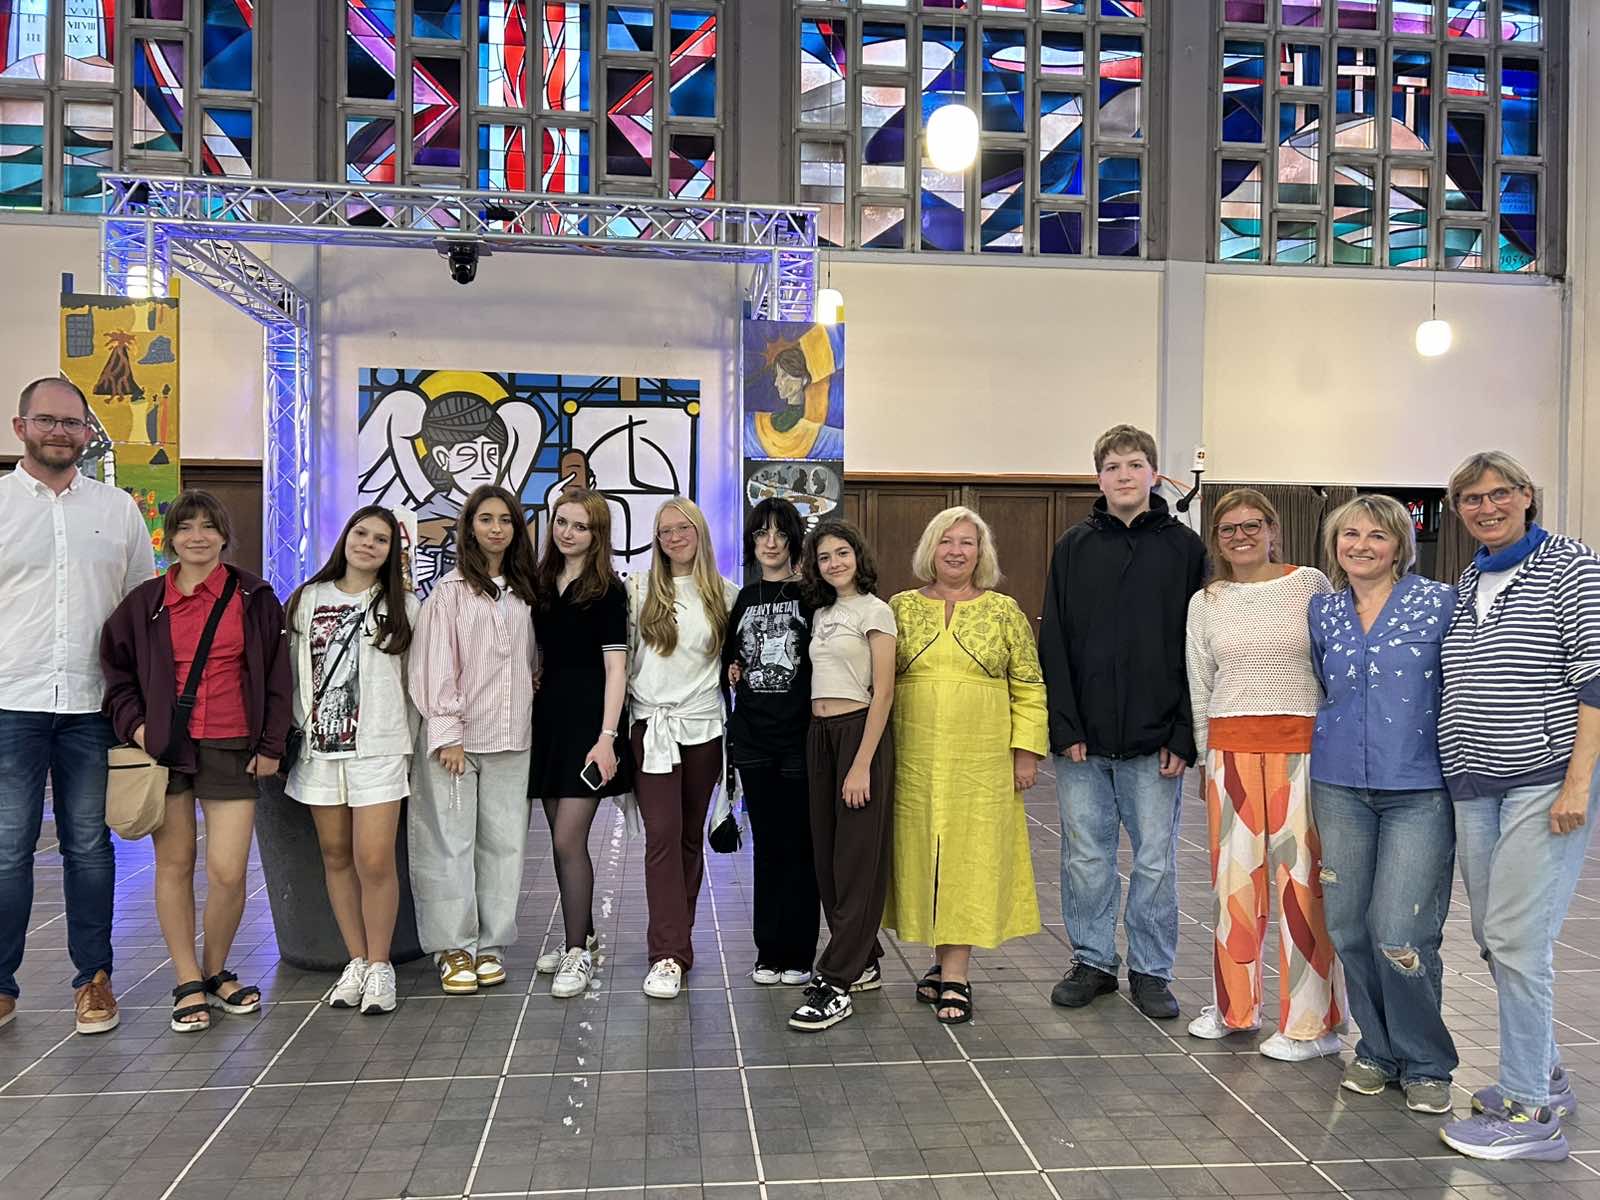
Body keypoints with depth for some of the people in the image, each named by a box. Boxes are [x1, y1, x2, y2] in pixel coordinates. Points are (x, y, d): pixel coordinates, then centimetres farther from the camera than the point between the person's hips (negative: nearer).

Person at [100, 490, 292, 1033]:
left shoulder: (254, 598, 2)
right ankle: (188, 984, 19)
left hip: (231, 750, -1)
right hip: (164, 746, 2)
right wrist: (133, 721, 1)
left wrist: (271, 744, 1)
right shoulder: (145, 602, 6)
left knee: (228, 871, -5)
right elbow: (116, 666, 16)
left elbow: (277, 676, 4)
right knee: (174, 865, 6)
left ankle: (216, 972, 19)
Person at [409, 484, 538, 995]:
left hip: (511, 738, 4)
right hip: (457, 738, -4)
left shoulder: (524, 593, 13)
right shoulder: (450, 590, -3)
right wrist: (447, 734, -12)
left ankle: (490, 945, 16)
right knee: (452, 843, -1)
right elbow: (436, 666, -7)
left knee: (503, 842, 6)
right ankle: (455, 949, 10)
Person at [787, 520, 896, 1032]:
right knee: (826, 854, 10)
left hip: (859, 732, -8)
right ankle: (864, 962, 24)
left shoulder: (875, 611, -5)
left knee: (857, 857, -4)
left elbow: (883, 693, -11)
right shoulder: (821, 613, 16)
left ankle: (836, 984, -2)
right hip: (819, 737, 8)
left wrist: (862, 764, -17)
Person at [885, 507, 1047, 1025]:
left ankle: (955, 977, 3)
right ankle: (943, 961, 21)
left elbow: (1029, 687, 4)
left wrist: (1027, 749, -3)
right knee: (925, 854, 6)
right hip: (916, 759, 2)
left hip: (982, 760, -1)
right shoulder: (902, 607, 7)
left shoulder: (1004, 611, 4)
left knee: (970, 857, -2)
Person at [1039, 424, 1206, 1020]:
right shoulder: (1074, 548, 5)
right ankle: (1093, 961, 25)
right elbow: (1053, 642, 2)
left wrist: (1184, 736, -8)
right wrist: (1066, 727, -6)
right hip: (1082, 740, 1)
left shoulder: (1185, 547, 1)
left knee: (1156, 862, 8)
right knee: (1086, 858, 10)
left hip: (1154, 741, -1)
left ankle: (1151, 971, 22)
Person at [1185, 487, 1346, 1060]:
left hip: (1301, 745, -3)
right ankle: (1235, 1004, 23)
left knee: (1301, 876, -3)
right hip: (1231, 749, 3)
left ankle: (1310, 1023, 9)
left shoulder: (1310, 584, 3)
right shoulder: (1205, 603, 10)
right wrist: (1207, 759, 10)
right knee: (1234, 874, 7)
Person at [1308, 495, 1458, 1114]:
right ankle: (1378, 1048, 27)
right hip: (1340, 789, 4)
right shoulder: (1323, 610, 8)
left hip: (1419, 791, -4)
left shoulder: (1438, 603, -3)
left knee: (1400, 937, -10)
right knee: (1349, 929, 6)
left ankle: (1426, 1064, 13)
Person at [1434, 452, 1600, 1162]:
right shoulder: (1463, 587, 15)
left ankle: (1527, 1111, 2)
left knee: (1516, 939, -9)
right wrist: (1452, 770, 16)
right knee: (1493, 938, 11)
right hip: (1474, 785, 7)